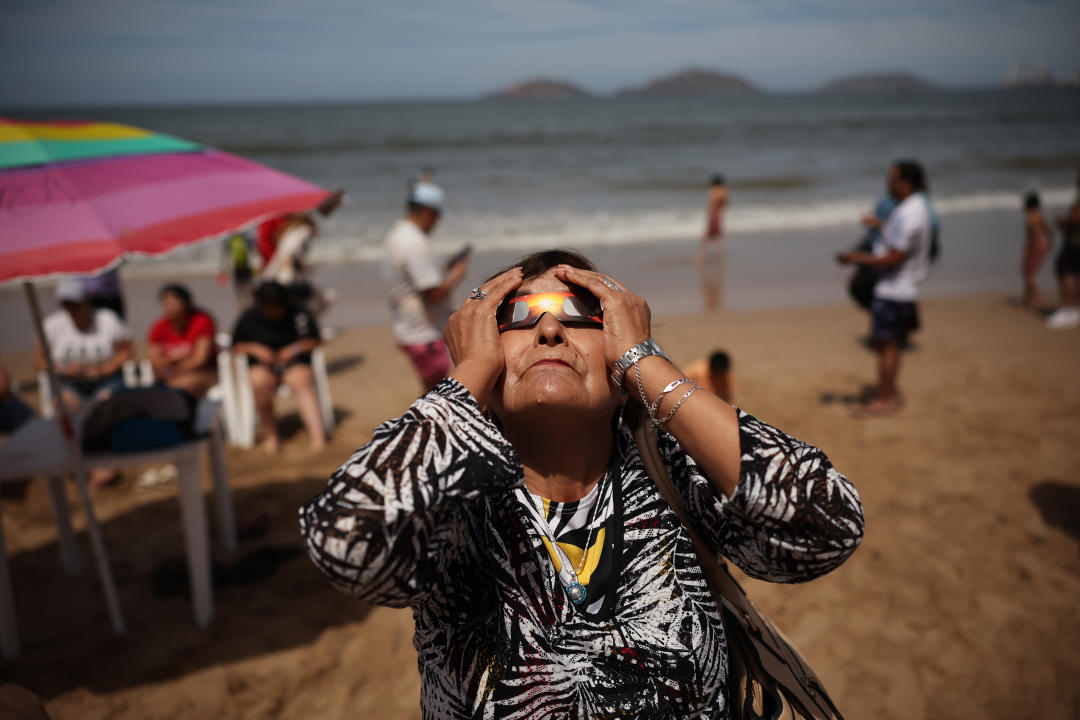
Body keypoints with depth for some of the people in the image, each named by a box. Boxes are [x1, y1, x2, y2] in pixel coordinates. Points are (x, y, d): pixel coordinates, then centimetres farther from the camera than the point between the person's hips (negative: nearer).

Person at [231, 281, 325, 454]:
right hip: (262, 364, 1)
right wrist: (254, 348, -9)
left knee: (302, 380, -36)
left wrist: (295, 348, -14)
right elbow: (236, 345, 11)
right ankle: (271, 434, -15)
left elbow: (313, 341, 3)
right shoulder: (249, 317, 6)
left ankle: (317, 434, -44)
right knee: (260, 382, -34)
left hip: (295, 362, -1)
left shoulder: (300, 314, 0)